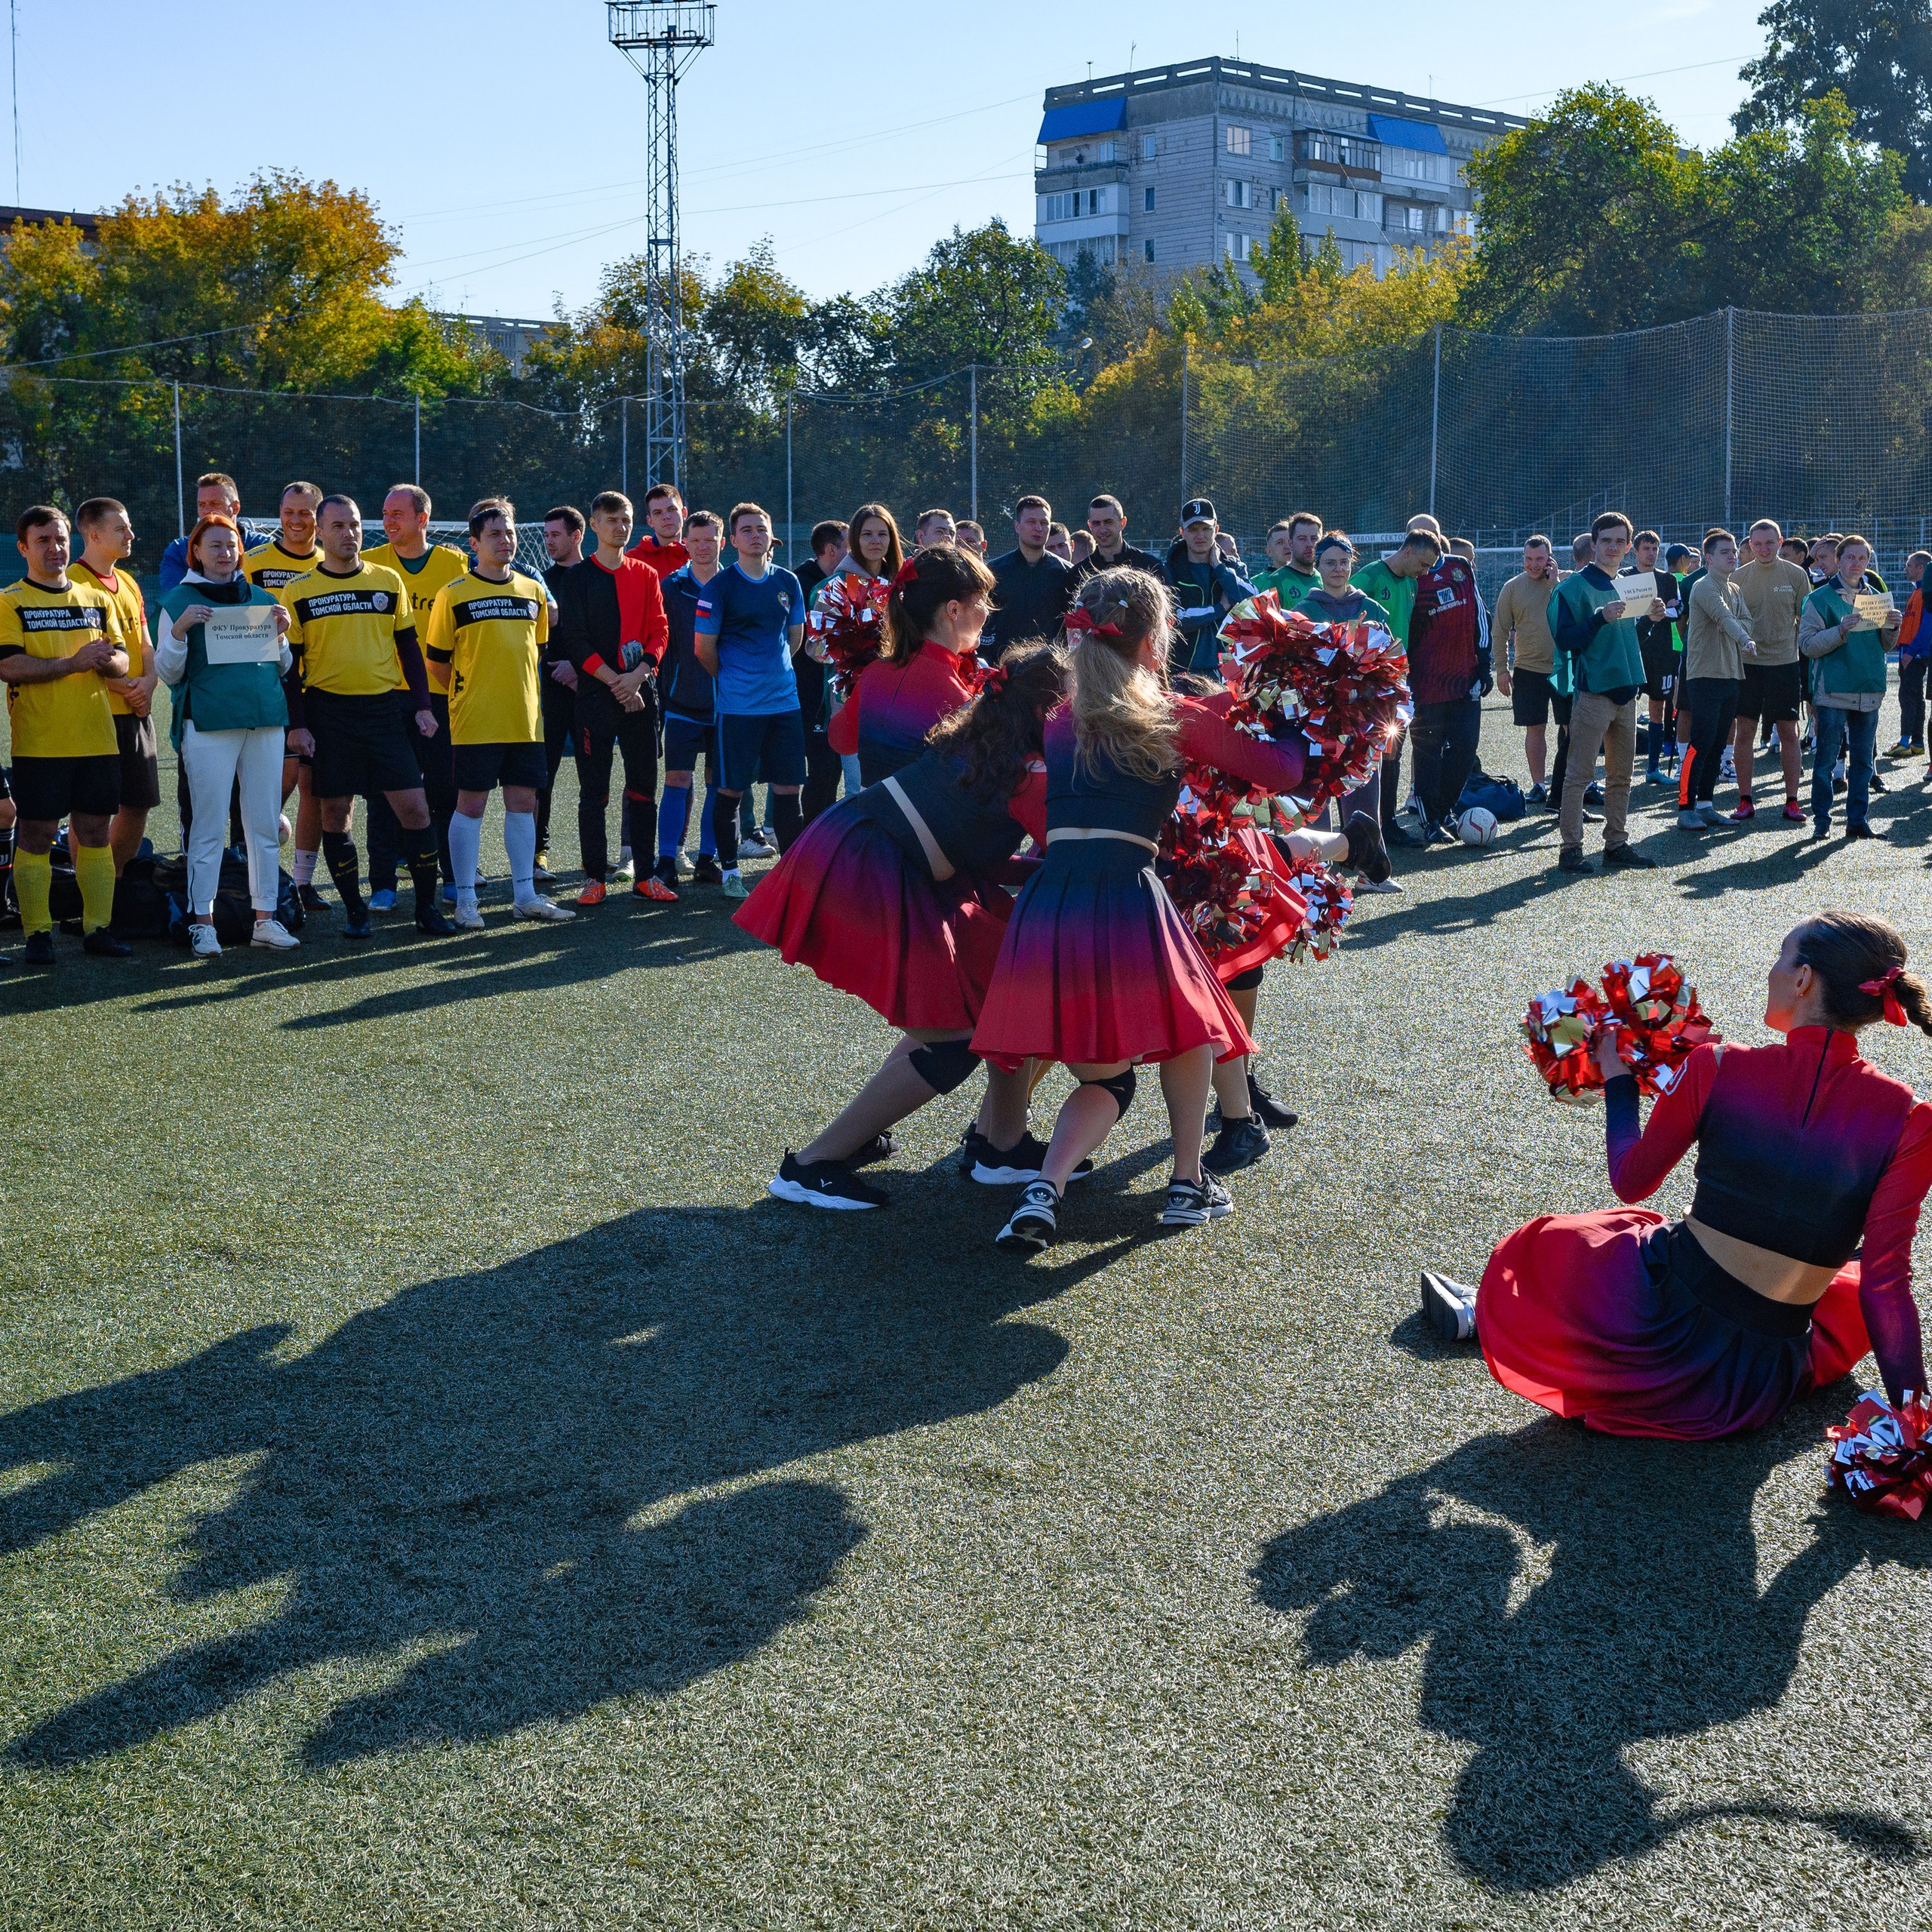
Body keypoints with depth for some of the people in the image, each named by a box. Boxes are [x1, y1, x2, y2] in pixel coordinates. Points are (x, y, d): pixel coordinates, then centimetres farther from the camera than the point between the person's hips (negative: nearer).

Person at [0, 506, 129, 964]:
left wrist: (106, 659, -11)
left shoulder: (96, 599, 13)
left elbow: (121, 661, 12)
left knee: (95, 831, 6)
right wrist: (73, 662, -21)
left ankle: (97, 927, 13)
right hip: (39, 743, -4)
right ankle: (38, 934, 4)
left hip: (97, 739, 4)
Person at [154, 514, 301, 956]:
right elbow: (168, 673, 0)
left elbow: (283, 670, 18)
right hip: (208, 723, -4)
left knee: (266, 825, 5)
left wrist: (281, 635, 0)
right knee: (209, 826, -4)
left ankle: (265, 919, 11)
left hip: (265, 721, 4)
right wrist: (179, 631, -15)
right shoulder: (179, 602, 4)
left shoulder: (262, 600, 15)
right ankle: (202, 922, 1)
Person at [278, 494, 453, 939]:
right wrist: (294, 724, -3)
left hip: (383, 708, 1)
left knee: (413, 805, -5)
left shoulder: (389, 582, 8)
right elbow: (288, 664, 4)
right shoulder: (298, 592, 3)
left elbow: (408, 648, 12)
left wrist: (422, 706, 4)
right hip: (327, 712, -1)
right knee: (334, 813, 2)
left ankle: (427, 906, 6)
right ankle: (354, 909, 14)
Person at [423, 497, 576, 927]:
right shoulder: (454, 595, -5)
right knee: (471, 805, -1)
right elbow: (437, 658, 0)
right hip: (475, 722, -4)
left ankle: (525, 895, 15)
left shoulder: (533, 591, 10)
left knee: (523, 801, 7)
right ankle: (465, 900, 6)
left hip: (525, 719, 5)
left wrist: (523, 693, 14)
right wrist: (470, 693, 3)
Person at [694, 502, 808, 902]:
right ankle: (730, 871, 12)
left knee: (789, 786, 4)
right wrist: (730, 677, 10)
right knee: (731, 789, 1)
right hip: (738, 704, -4)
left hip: (784, 699, 4)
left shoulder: (787, 582, 8)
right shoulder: (720, 586, -5)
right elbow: (704, 647, -1)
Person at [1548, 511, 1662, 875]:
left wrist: (1649, 616, 4)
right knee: (1580, 773, -6)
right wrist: (1601, 617, -23)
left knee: (1622, 774, 11)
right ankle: (1571, 847, -2)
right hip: (1593, 691, -7)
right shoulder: (1574, 587, -6)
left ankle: (1617, 843, 19)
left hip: (1625, 691, 7)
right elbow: (1565, 639, -13)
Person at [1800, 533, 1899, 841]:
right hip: (1832, 691, -5)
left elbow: (1885, 646, 18)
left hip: (1869, 691, 5)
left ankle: (1858, 819, 14)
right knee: (1825, 759, -2)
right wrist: (1840, 632, -21)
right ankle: (1821, 820, 7)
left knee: (1863, 759, 8)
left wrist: (1891, 628, -3)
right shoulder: (1820, 599, -1)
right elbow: (1807, 645, -8)